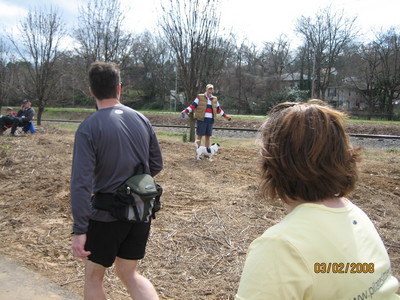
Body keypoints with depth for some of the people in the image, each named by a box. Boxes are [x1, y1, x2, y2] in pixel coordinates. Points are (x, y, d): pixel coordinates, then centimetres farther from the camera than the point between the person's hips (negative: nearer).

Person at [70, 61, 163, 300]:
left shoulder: (88, 128, -16)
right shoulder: (141, 119, -1)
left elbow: (81, 183, -22)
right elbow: (156, 166, 7)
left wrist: (80, 230, -19)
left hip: (107, 216, -5)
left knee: (94, 276, 19)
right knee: (129, 273, 22)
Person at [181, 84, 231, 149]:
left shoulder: (215, 99, 16)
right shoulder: (200, 97, 3)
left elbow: (219, 109, 25)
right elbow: (193, 105, -3)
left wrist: (225, 116, 26)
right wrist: (186, 110, -17)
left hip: (210, 121, 4)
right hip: (201, 120, -4)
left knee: (208, 136, 9)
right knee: (200, 135, -3)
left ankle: (208, 150, 17)